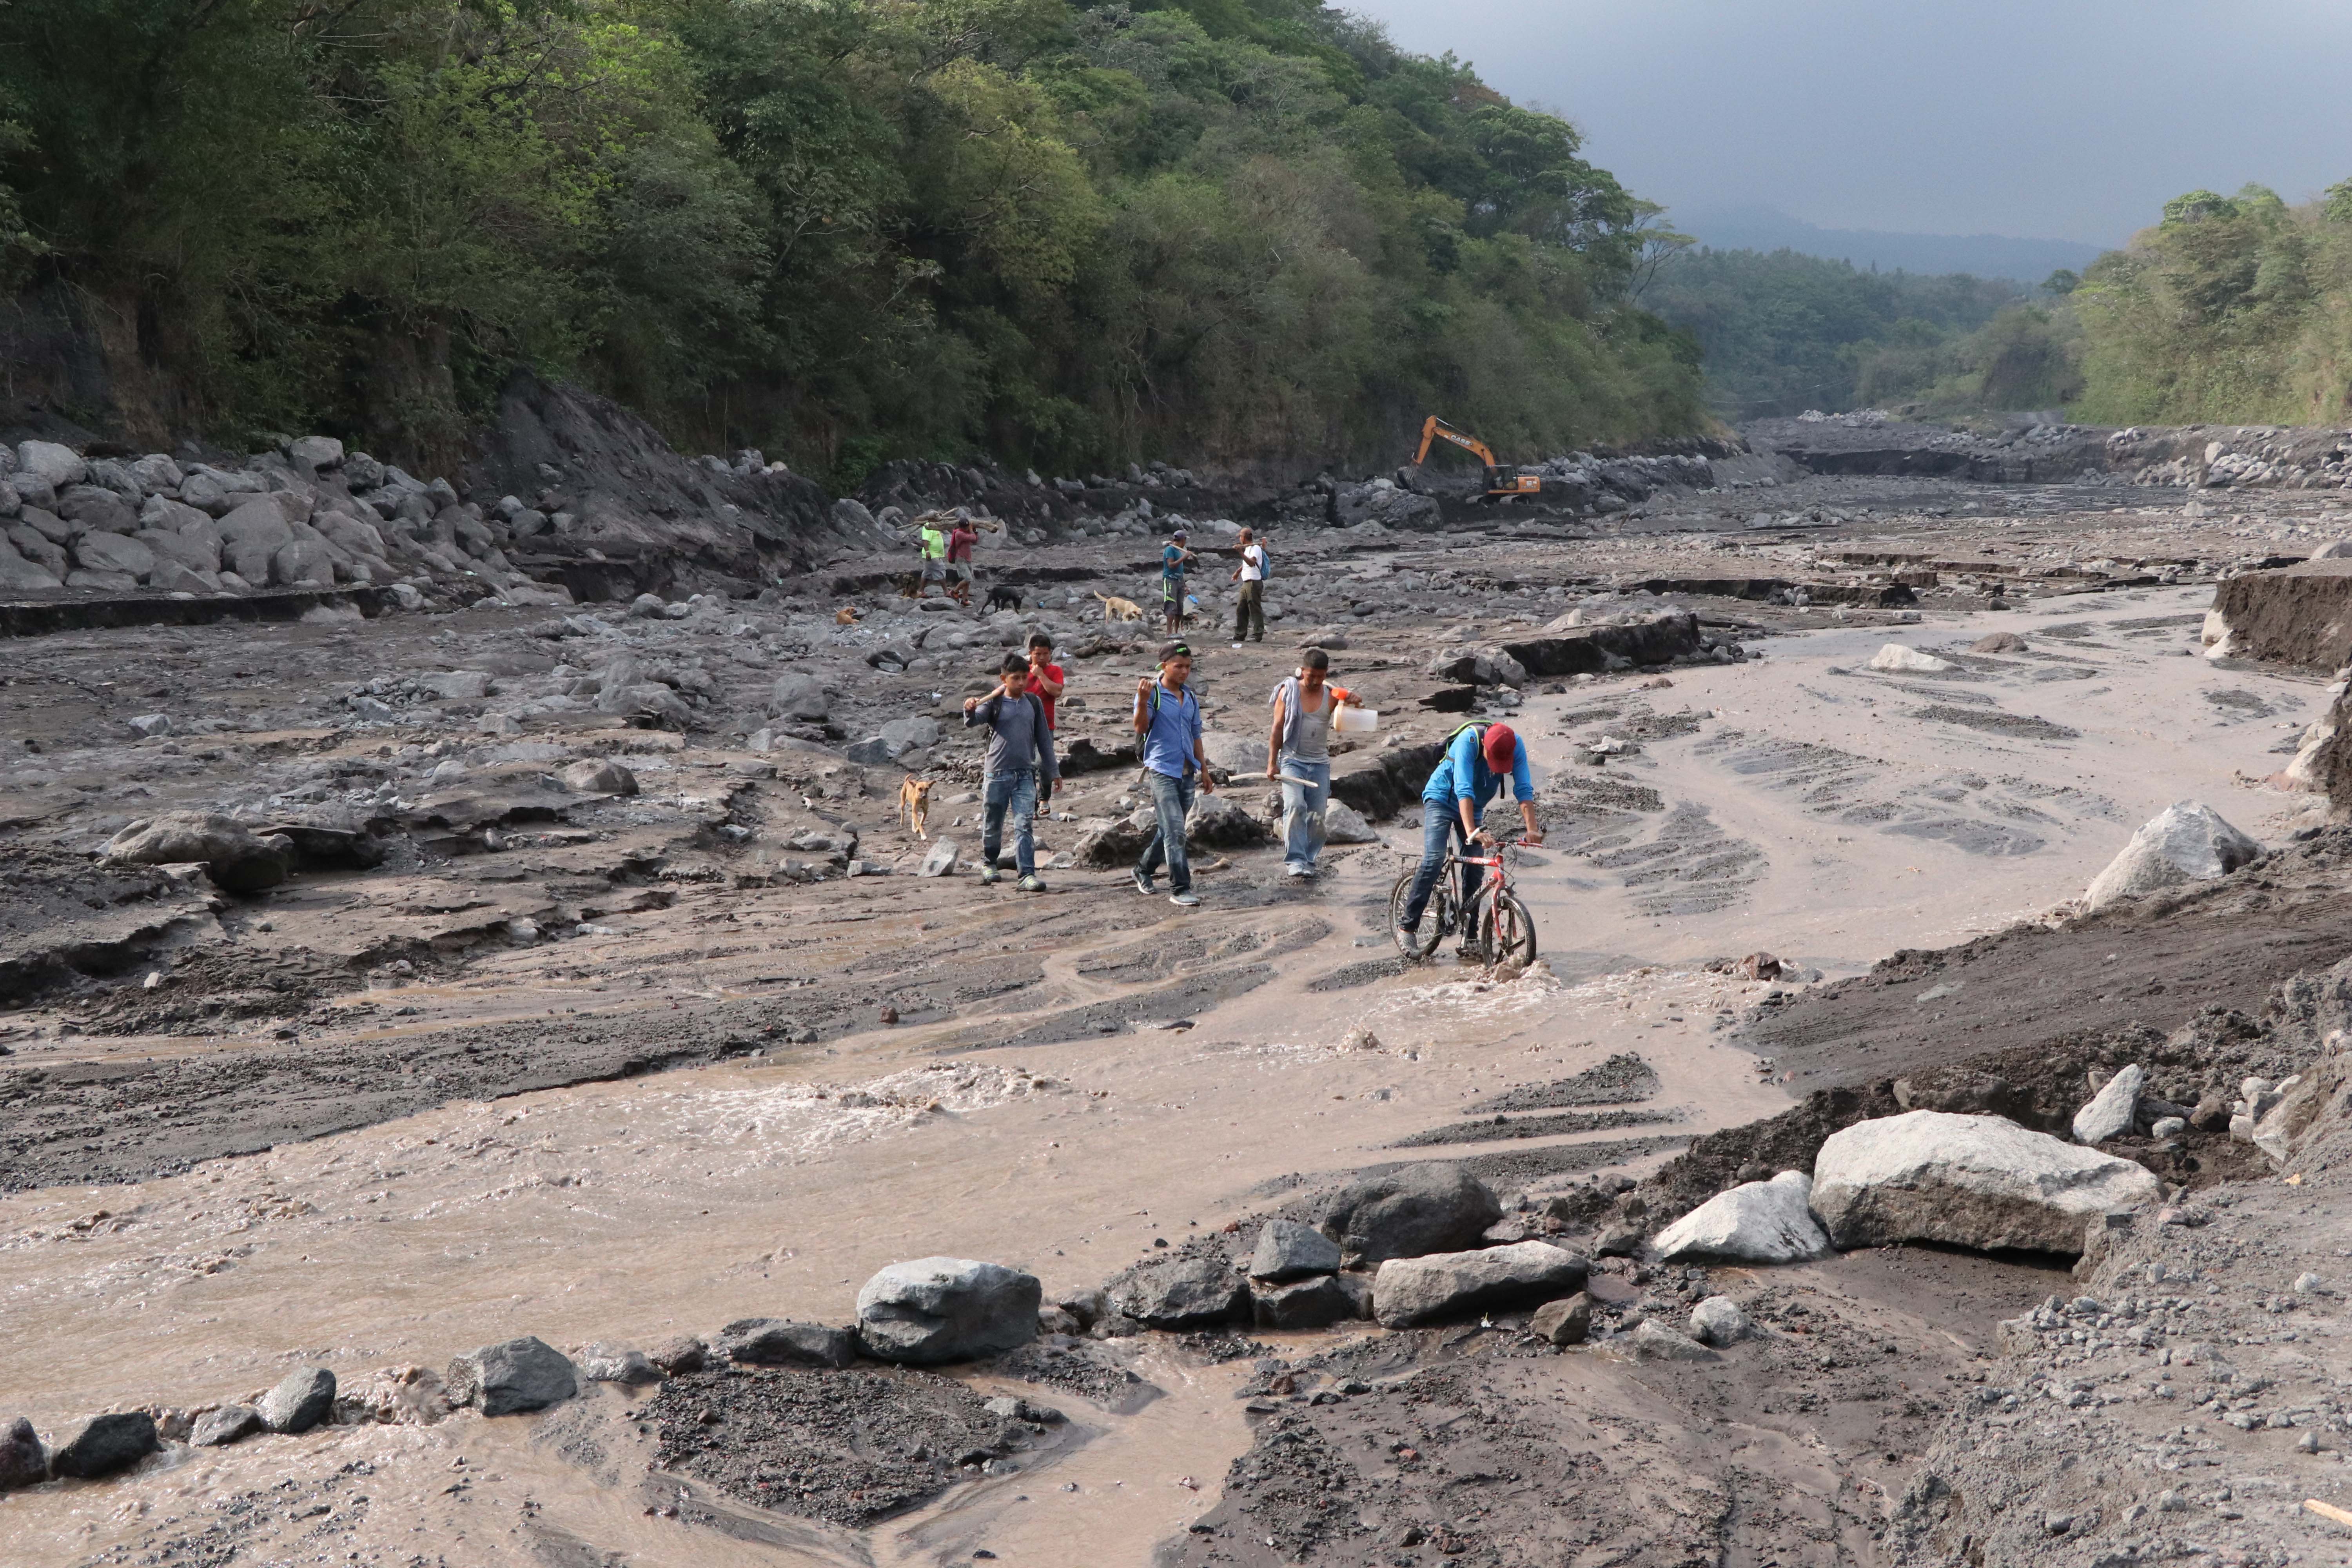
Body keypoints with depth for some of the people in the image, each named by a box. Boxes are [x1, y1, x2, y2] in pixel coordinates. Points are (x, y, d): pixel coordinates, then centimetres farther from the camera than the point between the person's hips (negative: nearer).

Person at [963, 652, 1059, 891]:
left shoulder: (1034, 703, 7)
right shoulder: (994, 703, -3)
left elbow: (1043, 739, 13)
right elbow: (973, 722, -20)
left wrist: (1052, 772, 14)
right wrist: (970, 710, -44)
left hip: (1025, 774, 2)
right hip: (996, 772, -2)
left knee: (1024, 826, -7)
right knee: (992, 824, 11)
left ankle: (1027, 875, -12)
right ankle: (988, 862, 35)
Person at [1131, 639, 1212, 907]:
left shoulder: (1191, 698, 14)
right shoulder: (1153, 693, -7)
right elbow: (1141, 727, -21)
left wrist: (1204, 771, 22)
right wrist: (1143, 701, -38)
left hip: (1186, 772, 7)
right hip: (1161, 770, -7)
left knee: (1171, 830, 15)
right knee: (1174, 830, -14)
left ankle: (1144, 870, 34)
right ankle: (1180, 888, -13)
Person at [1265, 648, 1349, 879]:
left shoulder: (1332, 695, 4)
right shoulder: (1288, 691, 0)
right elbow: (1277, 729, 1)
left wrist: (1350, 703, -28)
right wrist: (1272, 762, -4)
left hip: (1320, 763, 3)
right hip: (1292, 760, -3)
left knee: (1317, 815, 0)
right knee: (1295, 806, -20)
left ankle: (1309, 860, 14)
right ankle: (1295, 861, -22)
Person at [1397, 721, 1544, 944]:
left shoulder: (1516, 746, -22)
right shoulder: (1468, 740, -34)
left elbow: (1524, 790, -25)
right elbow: (1464, 790, -41)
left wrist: (1532, 829, -38)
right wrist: (1471, 832, -51)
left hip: (1474, 808, 5)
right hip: (1441, 800, -5)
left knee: (1475, 869, -2)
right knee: (1434, 860, -21)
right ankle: (1407, 925, -15)